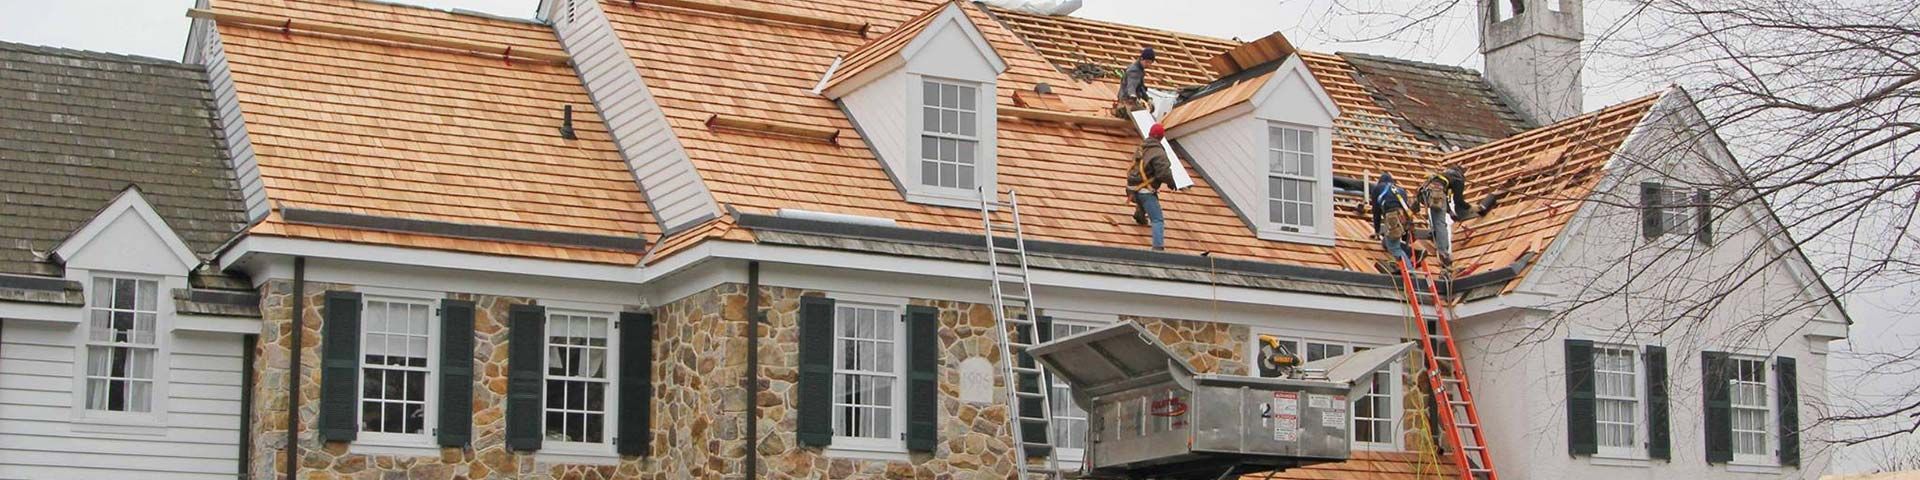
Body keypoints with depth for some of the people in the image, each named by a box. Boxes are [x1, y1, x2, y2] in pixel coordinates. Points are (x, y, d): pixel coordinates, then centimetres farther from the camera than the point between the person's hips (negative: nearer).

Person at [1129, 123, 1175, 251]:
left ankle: (1140, 216, 65)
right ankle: (1158, 247, -20)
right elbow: (1164, 173, -25)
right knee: (1158, 220, -8)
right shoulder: (1158, 153, -18)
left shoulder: (1140, 148, 7)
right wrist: (1171, 182, -2)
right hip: (1145, 190, -8)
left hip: (1133, 187, 8)